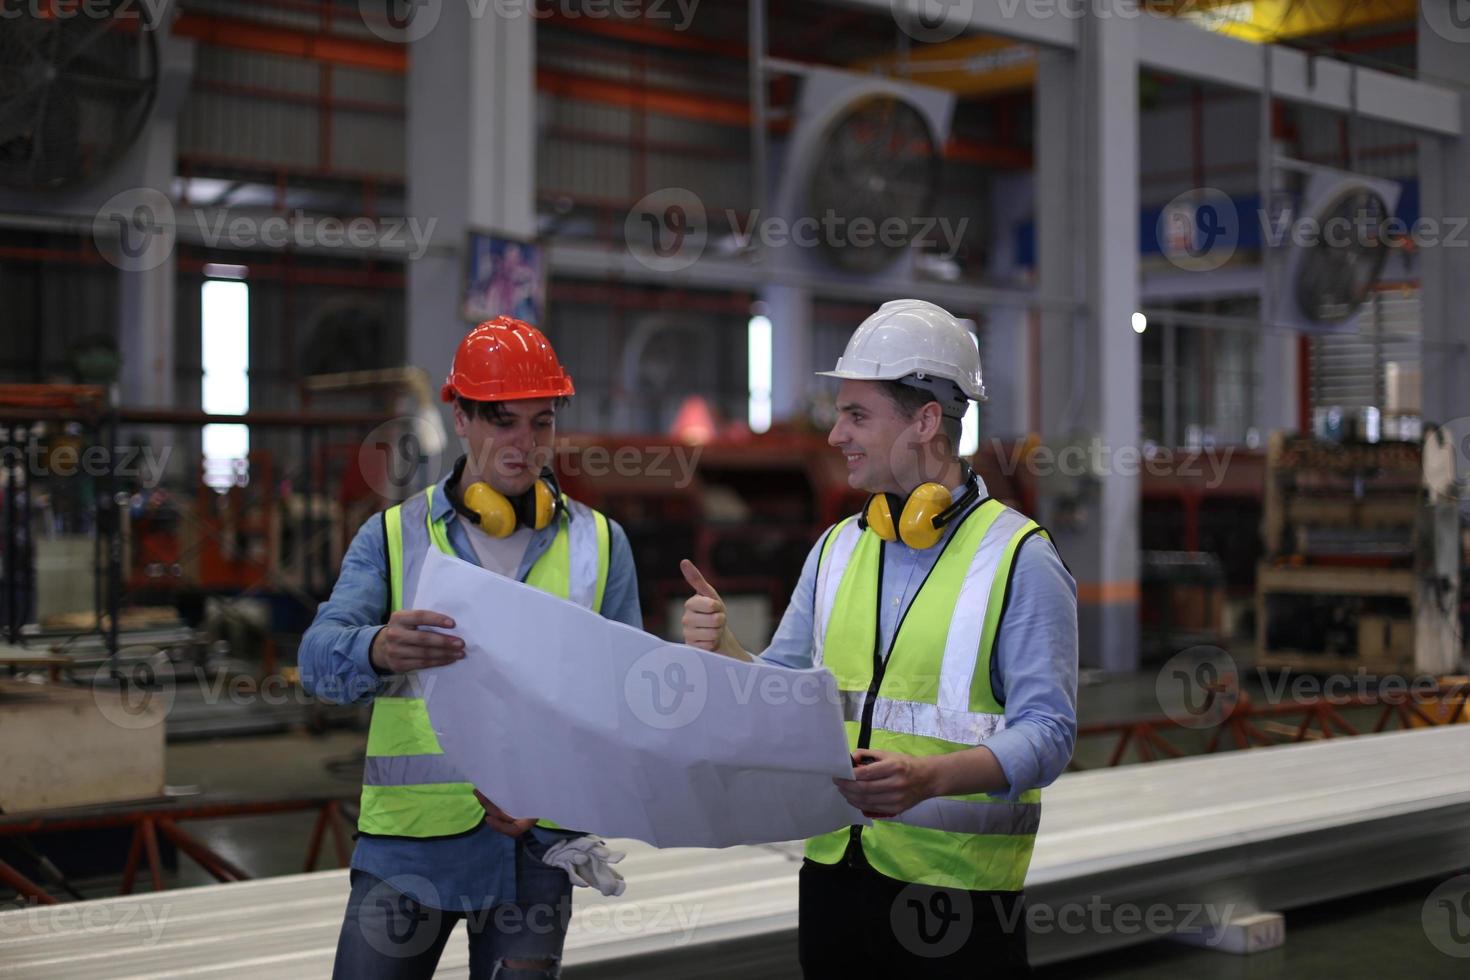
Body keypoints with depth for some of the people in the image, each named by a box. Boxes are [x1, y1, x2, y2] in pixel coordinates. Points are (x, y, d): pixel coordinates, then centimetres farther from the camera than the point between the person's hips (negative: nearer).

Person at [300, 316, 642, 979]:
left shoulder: (599, 544, 7)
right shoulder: (393, 536, 3)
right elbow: (320, 657, -10)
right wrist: (378, 649, -34)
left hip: (534, 844, 1)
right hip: (408, 839, -1)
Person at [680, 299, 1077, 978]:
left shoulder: (1020, 559, -8)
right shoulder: (837, 548, 10)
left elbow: (1047, 732, -15)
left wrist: (930, 777, -30)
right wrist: (722, 650, -7)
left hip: (955, 880, -5)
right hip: (833, 867, 5)